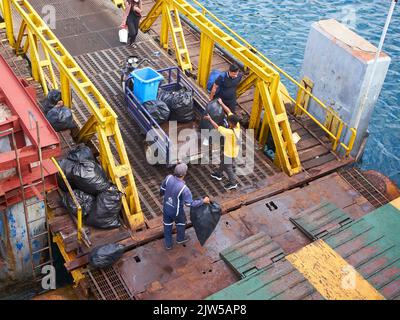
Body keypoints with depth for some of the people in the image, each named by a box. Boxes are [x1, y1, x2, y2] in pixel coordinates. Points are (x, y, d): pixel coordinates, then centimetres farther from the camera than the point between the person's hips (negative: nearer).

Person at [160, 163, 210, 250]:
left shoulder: (169, 178, -24)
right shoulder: (184, 188, -39)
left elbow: (162, 189, -4)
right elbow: (190, 203, -30)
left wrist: (161, 193, 21)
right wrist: (203, 201, -16)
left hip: (166, 208, 4)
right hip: (176, 211, -4)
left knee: (167, 225, 26)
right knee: (181, 222, 29)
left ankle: (168, 244, 44)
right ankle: (180, 238, 55)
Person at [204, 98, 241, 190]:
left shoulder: (230, 132, -41)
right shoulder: (237, 125, -20)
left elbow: (217, 127, -29)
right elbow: (229, 112, -12)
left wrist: (210, 119, -15)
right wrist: (221, 103, -6)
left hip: (230, 153, -8)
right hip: (233, 150, 8)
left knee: (228, 167, 16)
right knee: (223, 162, 31)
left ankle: (233, 183, 34)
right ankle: (218, 174, 54)